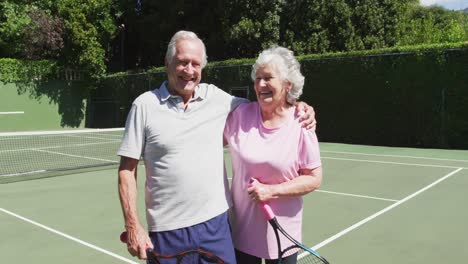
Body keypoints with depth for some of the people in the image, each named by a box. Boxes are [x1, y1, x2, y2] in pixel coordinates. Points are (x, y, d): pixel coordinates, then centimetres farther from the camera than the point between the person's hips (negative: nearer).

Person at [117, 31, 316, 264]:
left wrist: (297, 106, -1)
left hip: (215, 224, 2)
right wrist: (133, 226, -8)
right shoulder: (144, 105, -4)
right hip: (165, 231, -2)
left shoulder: (216, 97, 3)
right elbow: (127, 170, -3)